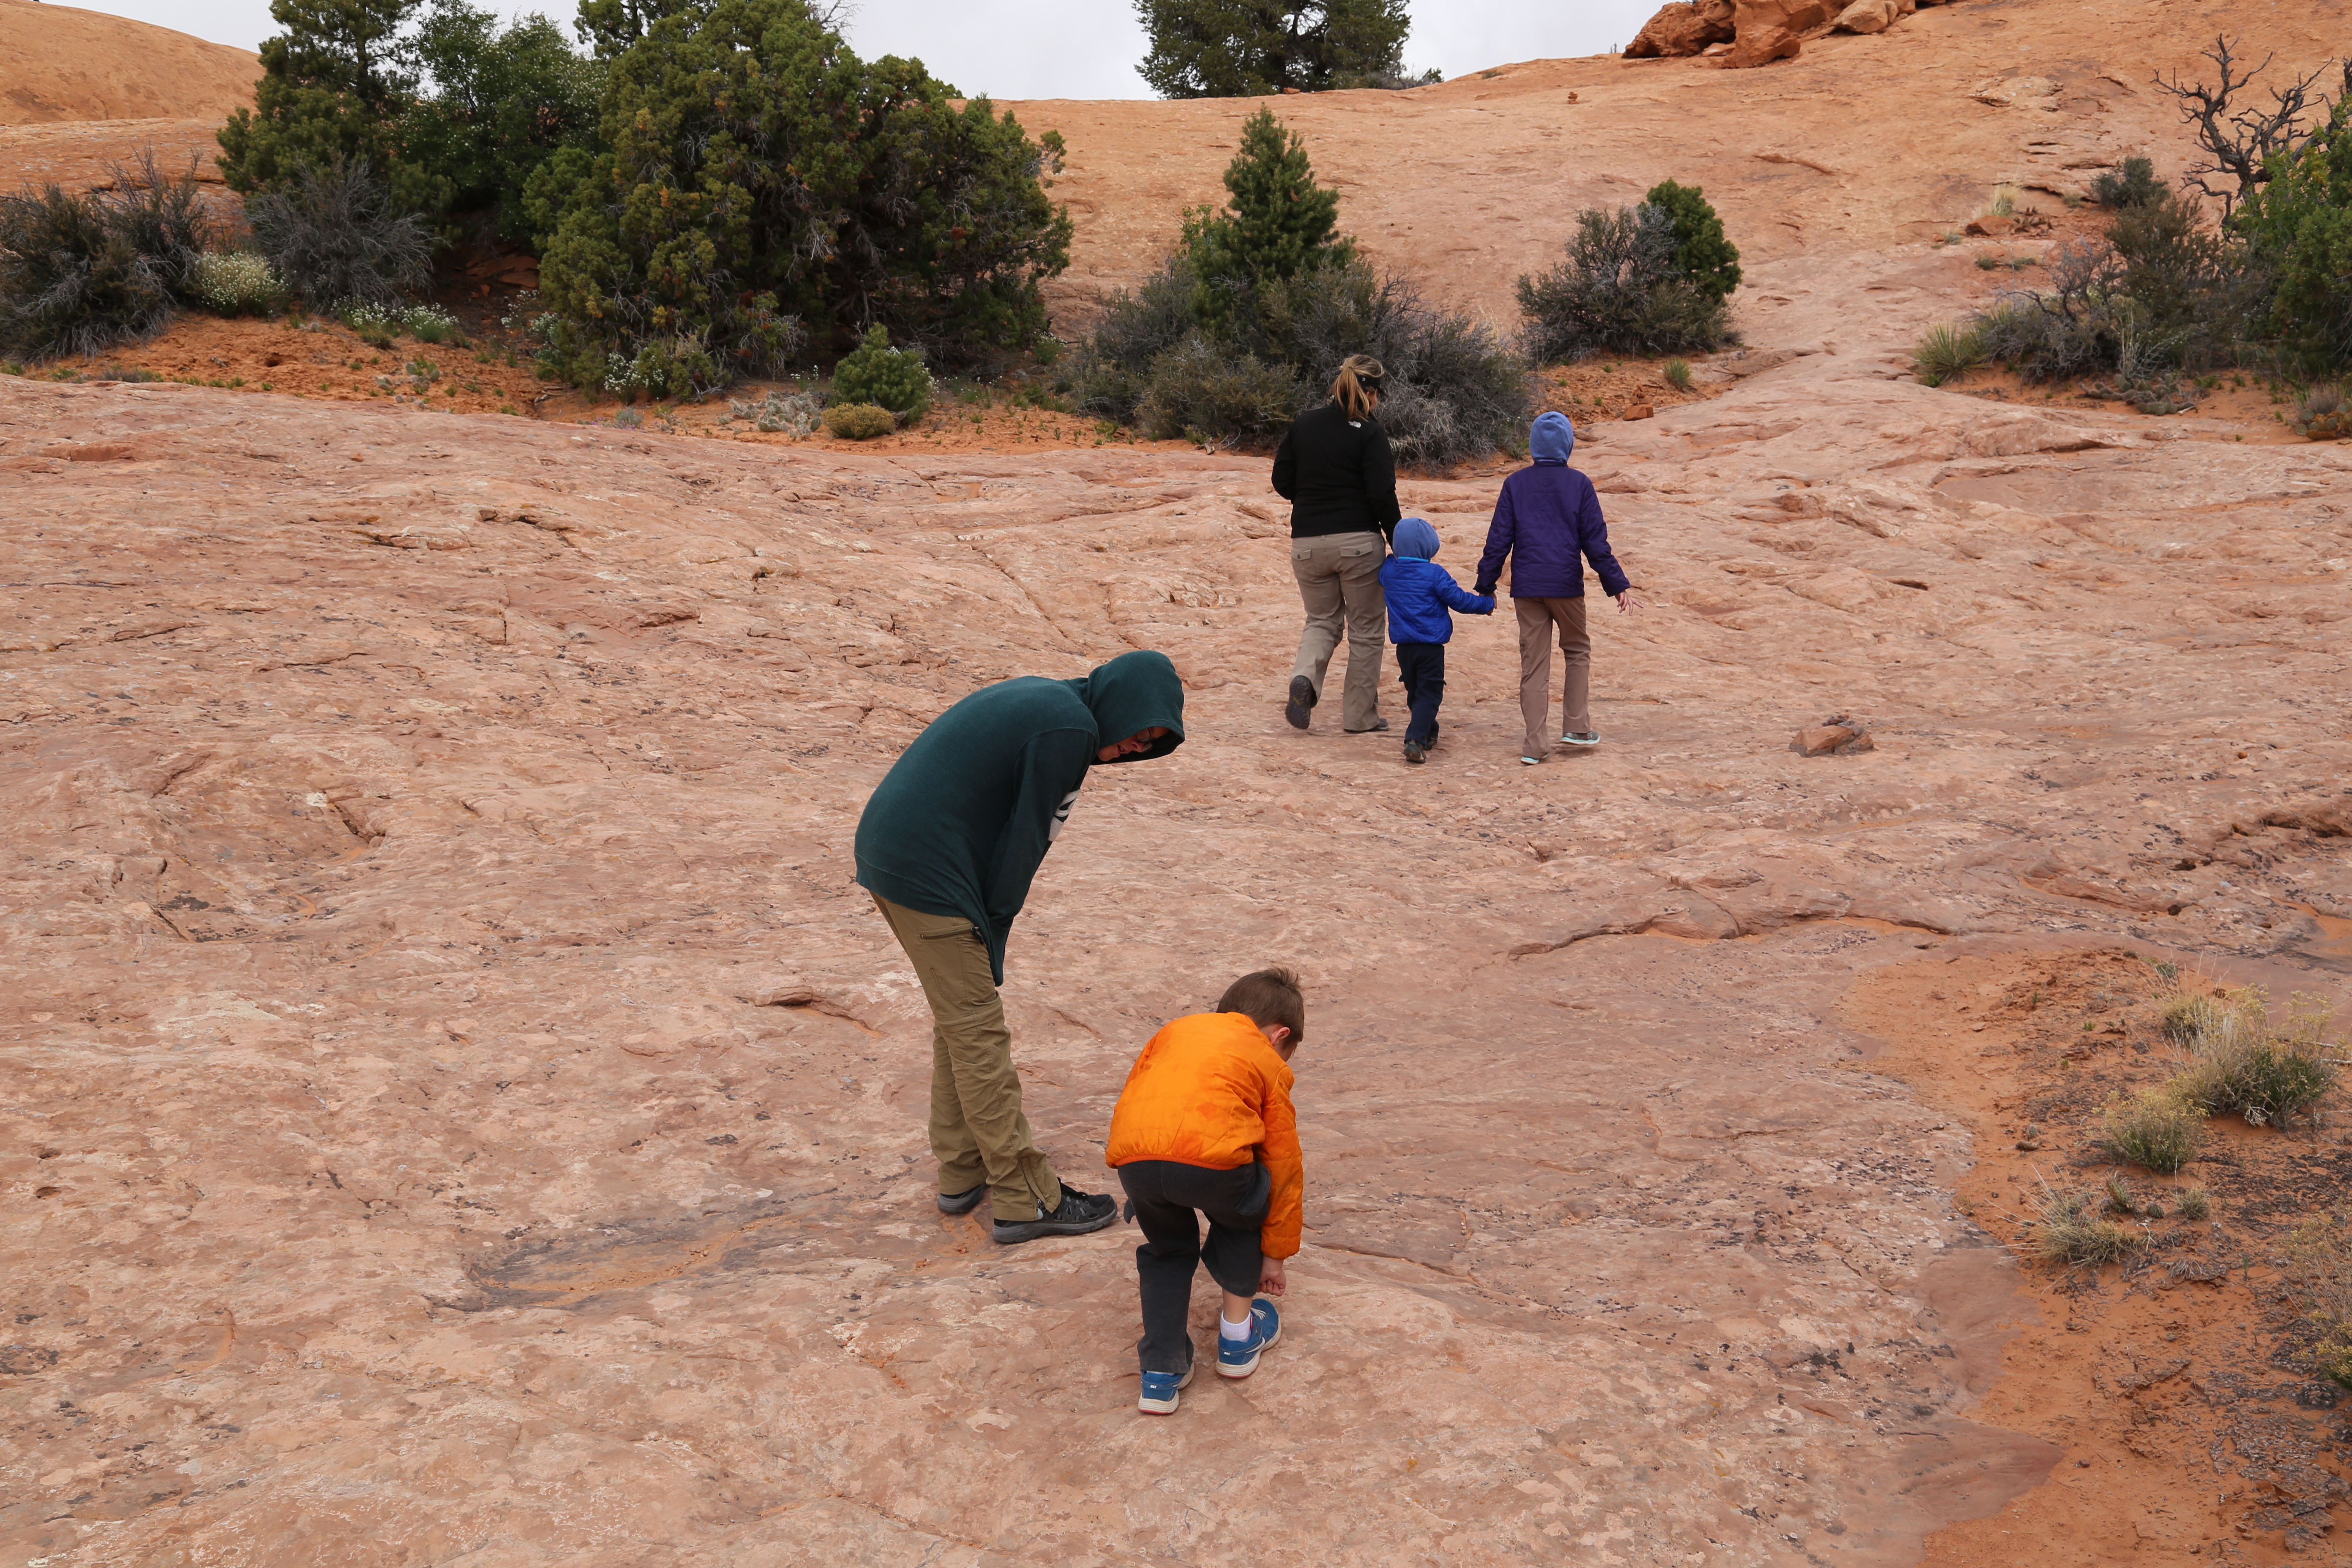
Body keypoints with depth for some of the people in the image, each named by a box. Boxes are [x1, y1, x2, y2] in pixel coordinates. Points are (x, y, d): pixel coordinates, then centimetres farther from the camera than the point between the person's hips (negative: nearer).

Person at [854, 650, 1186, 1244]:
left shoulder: (1042, 698, 16)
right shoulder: (1070, 729, -14)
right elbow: (1026, 835, -12)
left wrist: (990, 916, 12)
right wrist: (995, 924, -2)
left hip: (886, 851, 10)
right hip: (928, 874, -10)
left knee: (958, 1019, 19)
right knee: (978, 1032, -3)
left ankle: (962, 1174, 28)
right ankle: (1025, 1200, 5)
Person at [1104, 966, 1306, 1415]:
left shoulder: (1176, 1030, 38)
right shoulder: (1268, 1061, 28)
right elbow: (1283, 1165, 31)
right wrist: (1274, 1255, 42)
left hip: (1133, 1159, 3)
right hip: (1212, 1155, -3)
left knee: (1168, 1248, 30)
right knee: (1240, 1218, 33)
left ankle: (1161, 1375, 23)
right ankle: (1237, 1333, 40)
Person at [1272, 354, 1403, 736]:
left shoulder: (1303, 425, 4)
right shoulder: (1369, 432, -9)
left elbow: (1282, 483, 6)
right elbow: (1382, 495, -13)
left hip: (1307, 543, 4)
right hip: (1358, 541, -4)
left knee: (1322, 621, 18)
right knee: (1365, 629, 11)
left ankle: (1305, 678, -12)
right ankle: (1360, 715, 16)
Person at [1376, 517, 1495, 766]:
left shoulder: (1388, 570, 1)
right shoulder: (1435, 574, -13)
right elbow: (1459, 600, -10)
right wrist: (1486, 603, 6)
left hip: (1403, 646, 5)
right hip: (1431, 646, -5)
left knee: (1414, 692, 21)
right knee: (1429, 694, -5)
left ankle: (1428, 733, 35)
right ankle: (1416, 740, -21)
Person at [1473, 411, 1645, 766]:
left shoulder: (1515, 484, 2)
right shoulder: (1579, 484, -2)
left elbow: (1499, 540, 1)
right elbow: (1595, 542, -4)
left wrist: (1486, 586, 8)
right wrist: (1618, 586, 1)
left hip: (1526, 587, 1)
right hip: (1567, 585, -1)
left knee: (1533, 663, 5)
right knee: (1577, 650, 19)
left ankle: (1535, 744, 3)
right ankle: (1576, 727, 15)